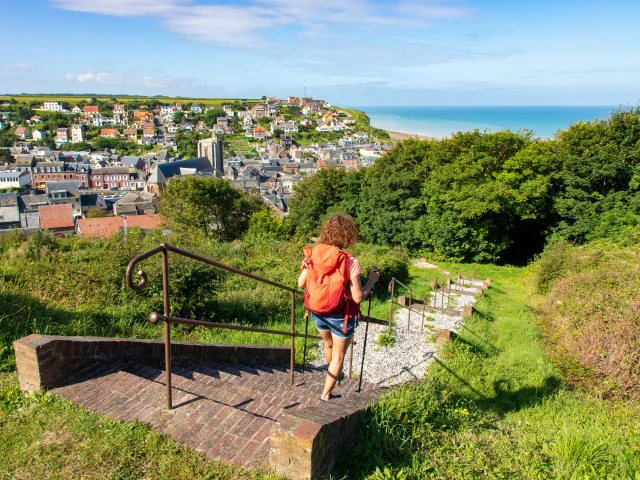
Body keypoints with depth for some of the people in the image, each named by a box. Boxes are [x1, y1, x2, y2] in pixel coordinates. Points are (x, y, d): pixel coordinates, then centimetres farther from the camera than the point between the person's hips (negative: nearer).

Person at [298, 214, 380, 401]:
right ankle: (326, 394, 31)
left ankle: (334, 375, 58)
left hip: (317, 312, 5)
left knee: (328, 345, 32)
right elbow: (357, 297, -21)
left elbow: (301, 283, -2)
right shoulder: (350, 262, -23)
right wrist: (372, 280, -6)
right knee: (338, 355, 19)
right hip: (340, 315, -5)